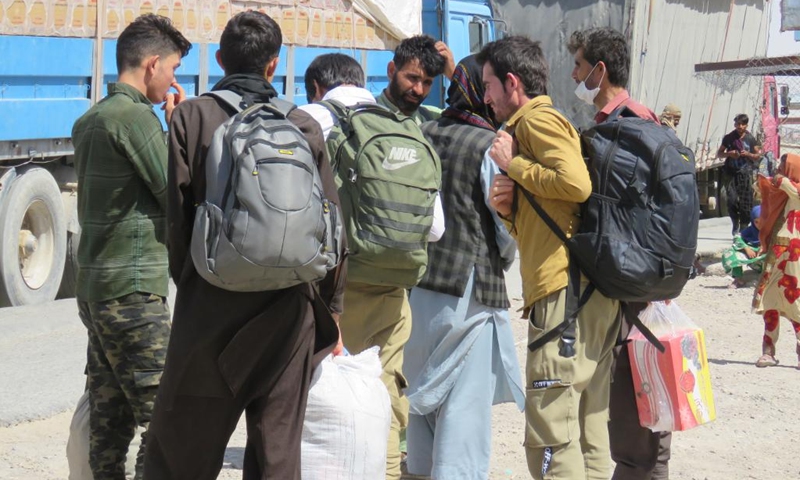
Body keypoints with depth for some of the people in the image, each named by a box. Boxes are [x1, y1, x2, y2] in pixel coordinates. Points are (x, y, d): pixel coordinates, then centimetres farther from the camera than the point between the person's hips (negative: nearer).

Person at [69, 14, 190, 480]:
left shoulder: (89, 121, 14)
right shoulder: (136, 116, -14)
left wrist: (168, 129, 14)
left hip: (95, 287, 9)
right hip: (134, 290, -9)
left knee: (109, 421, 12)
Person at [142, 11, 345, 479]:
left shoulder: (192, 117, -3)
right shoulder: (304, 126, 2)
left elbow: (177, 214, -4)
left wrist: (185, 282, 11)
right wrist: (331, 308, 15)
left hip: (209, 305, -2)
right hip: (286, 310, 2)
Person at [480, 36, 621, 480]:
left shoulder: (537, 118, -3)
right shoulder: (546, 121, 26)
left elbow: (575, 183, -21)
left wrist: (512, 163, -8)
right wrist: (509, 206, 8)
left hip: (565, 290, -10)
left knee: (551, 435, -10)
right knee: (587, 431, 11)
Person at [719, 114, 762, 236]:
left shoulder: (751, 139, 6)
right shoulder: (728, 138, 7)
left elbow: (758, 156, 11)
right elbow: (719, 153, 13)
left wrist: (748, 154, -9)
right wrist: (729, 154, -7)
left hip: (746, 173, 0)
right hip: (732, 172, 0)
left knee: (746, 201, -3)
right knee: (732, 199, -9)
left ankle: (743, 226, 7)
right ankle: (735, 222, 13)